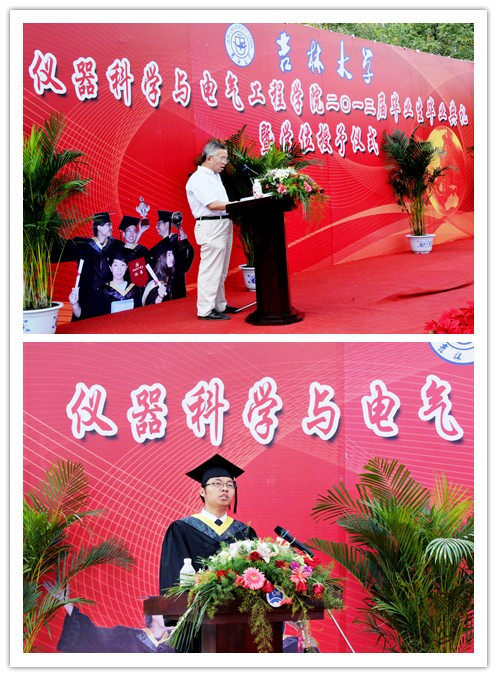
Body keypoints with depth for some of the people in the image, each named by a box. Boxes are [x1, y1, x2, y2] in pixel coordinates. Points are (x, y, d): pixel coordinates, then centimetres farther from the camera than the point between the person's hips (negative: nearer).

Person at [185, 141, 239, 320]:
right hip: (211, 227, -10)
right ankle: (205, 310, -4)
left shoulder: (215, 176, 18)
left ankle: (219, 305, 23)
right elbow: (212, 205, -19)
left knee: (220, 271, 15)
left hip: (223, 225, 10)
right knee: (210, 270, -8)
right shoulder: (198, 178, -12)